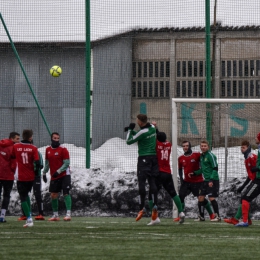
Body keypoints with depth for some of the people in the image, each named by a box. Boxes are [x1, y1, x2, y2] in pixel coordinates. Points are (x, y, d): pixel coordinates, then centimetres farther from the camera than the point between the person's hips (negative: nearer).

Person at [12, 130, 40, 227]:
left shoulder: (16, 147, -4)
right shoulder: (33, 148, -7)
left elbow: (13, 156, 16)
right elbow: (37, 163, -11)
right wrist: (35, 171, 5)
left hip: (21, 177, -2)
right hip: (31, 177, 2)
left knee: (23, 198, 0)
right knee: (26, 195, 25)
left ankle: (29, 219, -12)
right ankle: (29, 215, 20)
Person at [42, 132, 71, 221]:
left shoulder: (63, 149, -10)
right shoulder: (48, 150, 8)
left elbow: (66, 163, -13)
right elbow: (47, 162, 19)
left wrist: (58, 171, -21)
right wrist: (44, 173, 14)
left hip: (64, 175, -6)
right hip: (54, 177, 6)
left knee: (66, 193, -13)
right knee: (53, 195, 6)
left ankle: (68, 214, -17)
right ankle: (55, 215, 16)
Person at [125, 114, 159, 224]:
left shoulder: (142, 132, -18)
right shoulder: (152, 127, 5)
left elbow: (129, 141, -6)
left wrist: (130, 130, 7)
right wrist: (131, 131, 16)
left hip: (144, 158, -7)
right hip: (154, 157, 7)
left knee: (141, 182, -7)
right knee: (152, 182, 6)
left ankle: (142, 208, -12)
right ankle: (155, 206, -3)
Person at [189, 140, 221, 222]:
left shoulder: (210, 155, -11)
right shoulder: (201, 156, 14)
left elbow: (215, 169, -15)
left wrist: (211, 180, -22)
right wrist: (194, 173, 12)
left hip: (213, 180, -8)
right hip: (206, 180, 8)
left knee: (211, 198, -11)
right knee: (201, 198, 7)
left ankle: (217, 216, -3)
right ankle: (201, 216, 18)